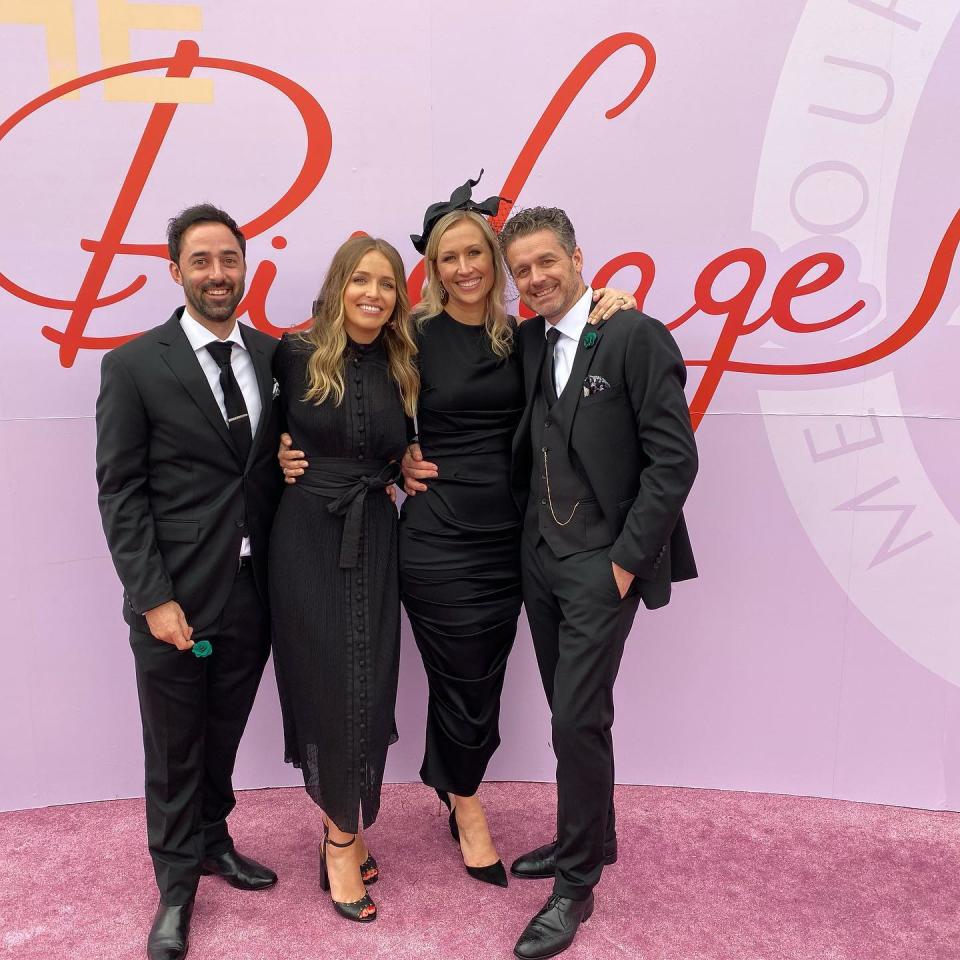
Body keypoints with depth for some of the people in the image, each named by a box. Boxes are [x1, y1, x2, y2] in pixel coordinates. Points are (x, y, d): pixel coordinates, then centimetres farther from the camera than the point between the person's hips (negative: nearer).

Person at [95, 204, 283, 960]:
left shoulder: (273, 356, 5)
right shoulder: (133, 366, -7)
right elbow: (120, 493, -9)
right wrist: (154, 598, -13)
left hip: (253, 593, 4)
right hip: (175, 598, -3)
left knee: (224, 736, 19)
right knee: (174, 749, 12)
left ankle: (212, 839, 44)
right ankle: (178, 884, 33)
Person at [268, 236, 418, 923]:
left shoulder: (402, 370, 5)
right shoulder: (297, 354, -3)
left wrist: (398, 469, 1)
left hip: (374, 538, 3)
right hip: (308, 537, -3)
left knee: (370, 685, 5)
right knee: (325, 683, 2)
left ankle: (344, 829, 25)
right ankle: (342, 837, 20)